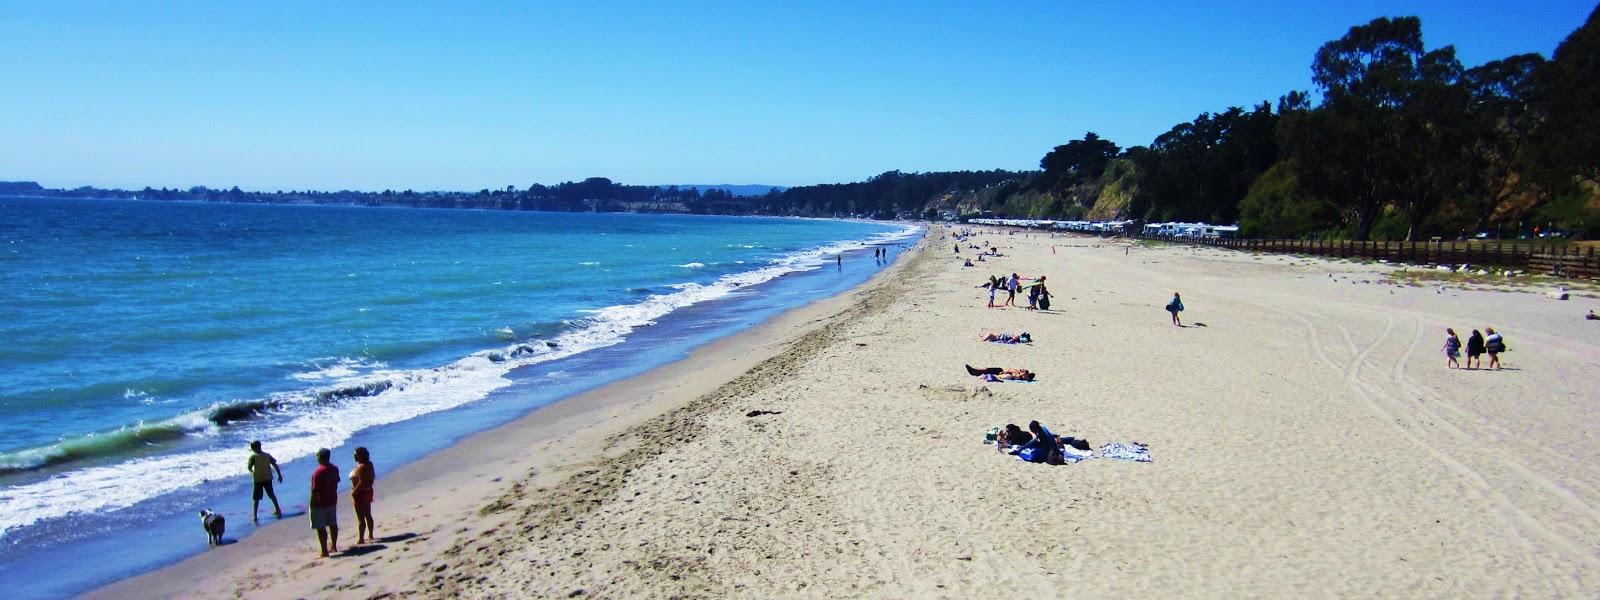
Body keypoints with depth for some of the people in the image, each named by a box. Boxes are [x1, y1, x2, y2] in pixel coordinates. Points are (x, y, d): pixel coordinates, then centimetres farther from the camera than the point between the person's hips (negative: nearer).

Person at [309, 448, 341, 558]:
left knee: (321, 528, -1)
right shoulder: (335, 469, 1)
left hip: (320, 503, -8)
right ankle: (334, 546, 30)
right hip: (332, 501, 8)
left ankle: (324, 551, 1)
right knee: (333, 524, 18)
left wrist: (311, 504, -10)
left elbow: (315, 490, -20)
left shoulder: (318, 472, -22)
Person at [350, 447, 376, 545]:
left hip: (360, 493, -9)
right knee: (368, 515, 19)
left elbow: (361, 482, -26)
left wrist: (354, 492, -18)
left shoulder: (361, 467, -23)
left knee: (361, 518, -3)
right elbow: (373, 477, 14)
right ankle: (371, 535, 29)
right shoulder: (369, 464, 4)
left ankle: (361, 539, 0)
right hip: (368, 491, 9)